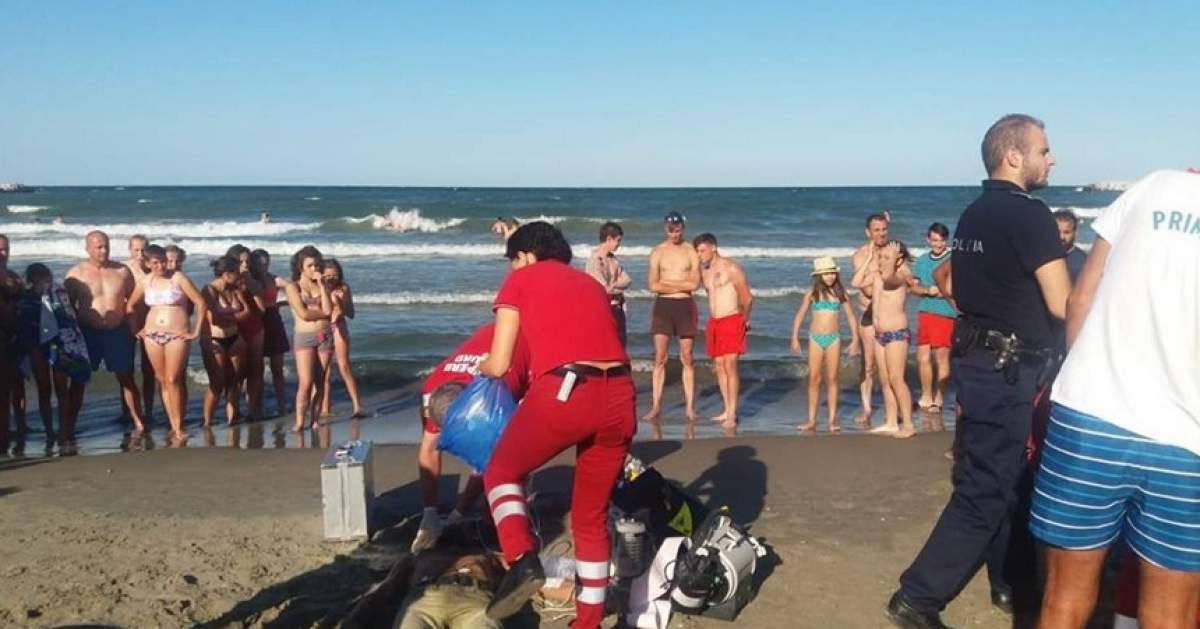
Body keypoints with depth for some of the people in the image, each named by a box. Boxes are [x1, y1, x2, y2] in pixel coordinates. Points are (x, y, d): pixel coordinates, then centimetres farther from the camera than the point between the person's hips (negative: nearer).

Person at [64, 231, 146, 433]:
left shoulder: (122, 271, 2)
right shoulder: (76, 273, -2)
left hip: (118, 332, 1)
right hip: (87, 333, -1)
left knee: (126, 378, 5)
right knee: (78, 380, 5)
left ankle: (138, 422, 11)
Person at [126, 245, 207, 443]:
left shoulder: (178, 278, -7)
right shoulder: (145, 281, 5)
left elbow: (201, 304, -9)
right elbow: (130, 306, 19)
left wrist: (196, 331, -8)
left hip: (177, 335, -4)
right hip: (152, 336, 4)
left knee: (173, 380, -11)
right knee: (162, 381, 4)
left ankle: (178, 427, -5)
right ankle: (173, 426, 9)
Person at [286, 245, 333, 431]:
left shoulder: (322, 285, 11)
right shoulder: (293, 287, 1)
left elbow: (328, 310, -5)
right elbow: (303, 314, -10)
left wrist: (322, 286, -5)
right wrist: (323, 311, 1)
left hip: (324, 336, 3)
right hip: (304, 337, -3)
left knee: (319, 382, 4)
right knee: (305, 383, -12)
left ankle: (314, 421, 12)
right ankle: (299, 422, -7)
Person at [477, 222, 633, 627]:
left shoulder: (520, 280, 15)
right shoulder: (590, 283, 29)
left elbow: (499, 366, 12)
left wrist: (480, 369, 35)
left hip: (564, 392, -5)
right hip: (619, 397, 5)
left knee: (502, 471, 20)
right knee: (592, 515, 21)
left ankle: (522, 562, -4)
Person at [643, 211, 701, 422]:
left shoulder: (691, 251, 4)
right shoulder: (657, 252, 6)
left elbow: (695, 284, -7)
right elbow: (653, 286, -3)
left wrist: (666, 282, -5)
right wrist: (681, 285, -8)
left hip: (685, 306, 0)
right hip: (663, 305, 1)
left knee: (687, 359, 2)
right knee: (660, 358, -2)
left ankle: (690, 407, 6)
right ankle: (656, 406, 1)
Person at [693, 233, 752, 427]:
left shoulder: (731, 268, -8)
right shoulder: (703, 271, 11)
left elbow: (747, 298, -4)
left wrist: (744, 320, 7)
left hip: (732, 321, -7)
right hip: (714, 322, 7)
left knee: (730, 365, -11)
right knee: (719, 366, 7)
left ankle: (732, 414, -11)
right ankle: (727, 410, 13)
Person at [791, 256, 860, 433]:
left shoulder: (840, 293, 3)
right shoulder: (812, 293, 2)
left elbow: (851, 317, 6)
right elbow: (799, 316, 6)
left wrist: (855, 339, -1)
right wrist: (794, 339, 1)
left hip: (833, 339, 0)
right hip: (815, 339, 0)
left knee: (832, 379, 3)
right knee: (814, 379, 0)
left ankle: (832, 420, 7)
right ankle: (812, 420, 5)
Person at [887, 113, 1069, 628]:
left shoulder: (973, 214, 11)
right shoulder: (1030, 215, -16)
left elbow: (959, 289, 20)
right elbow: (1062, 305, -19)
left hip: (976, 358, 10)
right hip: (1006, 368, -10)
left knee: (1004, 477, 21)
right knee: (986, 493, -4)